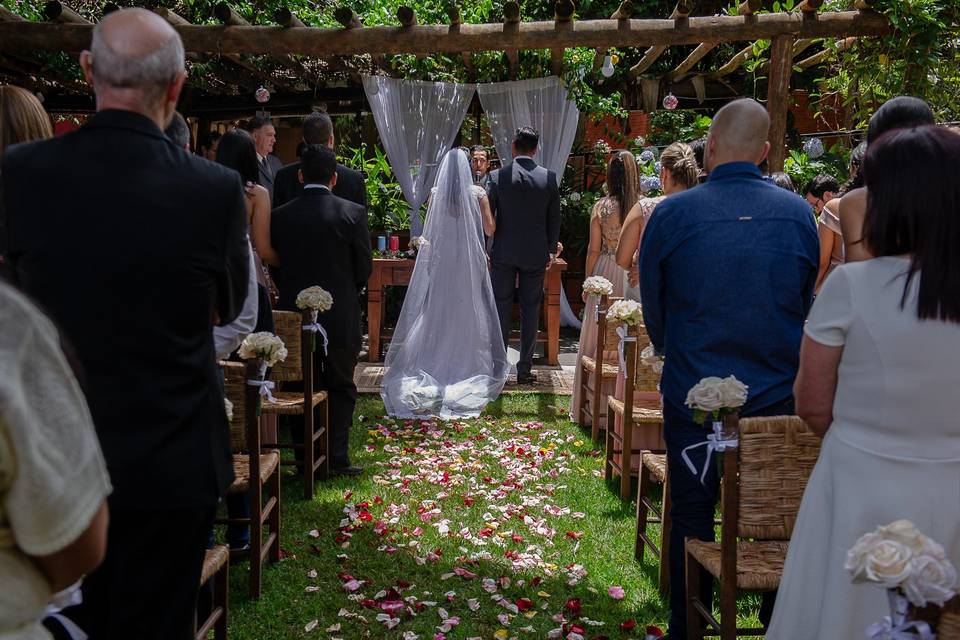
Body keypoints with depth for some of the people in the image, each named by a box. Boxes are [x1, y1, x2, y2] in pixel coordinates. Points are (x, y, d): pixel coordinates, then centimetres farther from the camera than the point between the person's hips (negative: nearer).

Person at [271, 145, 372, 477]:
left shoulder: (280, 216, -2)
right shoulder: (352, 213, -8)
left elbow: (275, 266, 4)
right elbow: (365, 267, -3)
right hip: (341, 316, -2)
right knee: (340, 387, 10)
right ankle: (337, 458, 8)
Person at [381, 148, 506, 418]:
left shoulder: (436, 193, -2)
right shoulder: (477, 193, -6)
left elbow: (430, 229, 2)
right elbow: (490, 229, -4)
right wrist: (488, 204, 12)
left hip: (441, 260, 1)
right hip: (470, 262, -1)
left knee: (439, 312, 10)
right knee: (470, 312, 7)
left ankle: (437, 363, 12)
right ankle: (469, 364, 8)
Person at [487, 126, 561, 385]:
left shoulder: (497, 176, -7)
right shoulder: (549, 178, -3)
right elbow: (554, 219, 3)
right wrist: (551, 250, 14)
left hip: (504, 254, -1)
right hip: (536, 254, 1)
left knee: (501, 311, 7)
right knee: (530, 311, 8)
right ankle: (524, 370, 12)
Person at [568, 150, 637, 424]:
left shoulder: (601, 206, -6)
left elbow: (593, 249, -2)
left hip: (605, 273, 0)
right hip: (632, 276, 1)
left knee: (598, 337, 9)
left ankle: (595, 403, 16)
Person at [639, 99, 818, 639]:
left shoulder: (672, 214, -10)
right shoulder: (799, 214, -4)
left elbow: (653, 308, 2)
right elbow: (806, 305, 8)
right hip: (780, 395, 2)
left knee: (692, 517, 12)